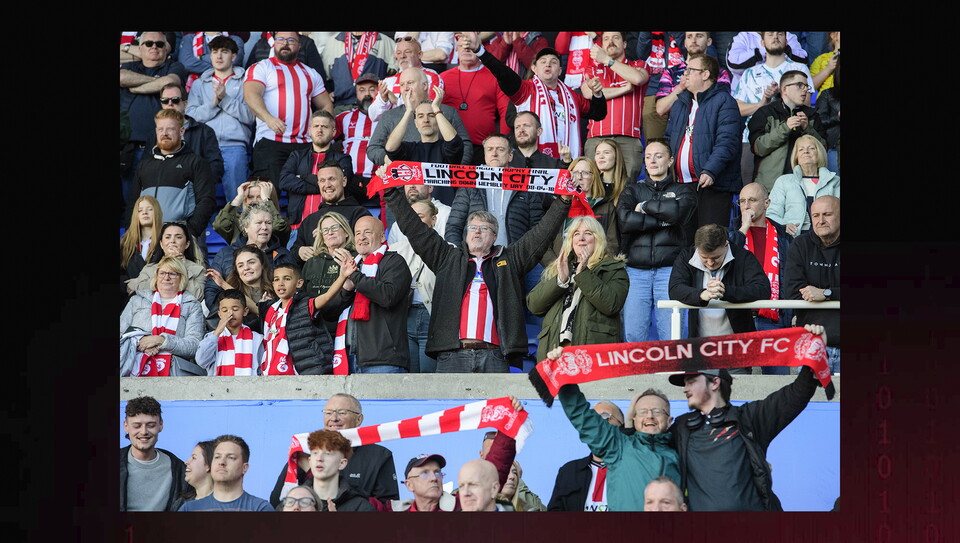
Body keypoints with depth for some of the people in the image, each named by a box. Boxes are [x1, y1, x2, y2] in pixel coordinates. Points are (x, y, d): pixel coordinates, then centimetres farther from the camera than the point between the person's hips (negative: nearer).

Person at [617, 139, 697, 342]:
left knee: (671, 335, -8)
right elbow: (624, 219, -2)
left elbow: (678, 211, -10)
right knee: (632, 335, -7)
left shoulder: (683, 190, 15)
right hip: (636, 270, 1)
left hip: (670, 270, -1)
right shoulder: (633, 190, 19)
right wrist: (663, 221, -6)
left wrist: (646, 205, 2)